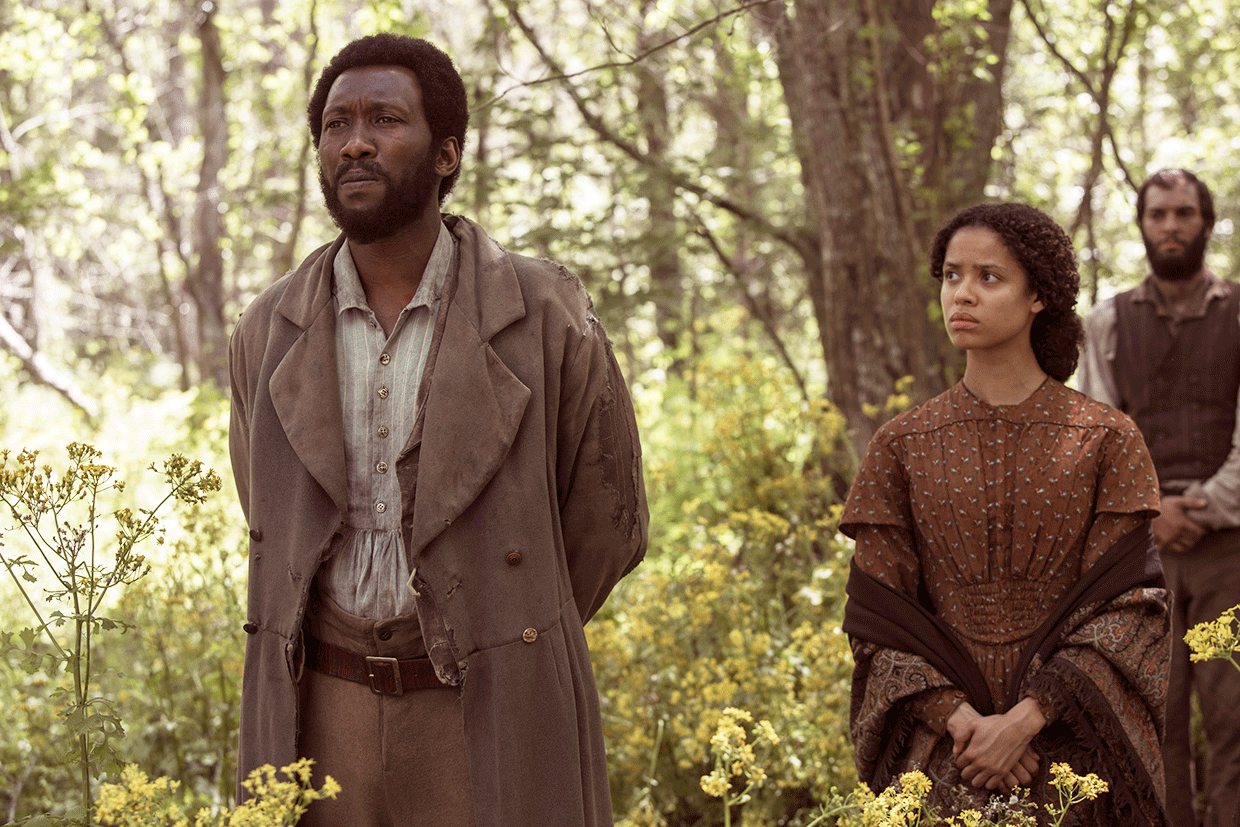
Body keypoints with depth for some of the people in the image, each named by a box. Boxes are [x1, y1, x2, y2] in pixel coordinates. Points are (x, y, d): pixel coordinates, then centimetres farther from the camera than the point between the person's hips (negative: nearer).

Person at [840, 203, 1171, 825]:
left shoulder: (1106, 440, -1)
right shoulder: (903, 446, 3)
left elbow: (1125, 609, -5)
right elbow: (879, 616, 1)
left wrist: (1026, 720, -16)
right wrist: (957, 716, -13)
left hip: (1069, 745, -1)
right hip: (941, 752, 1)